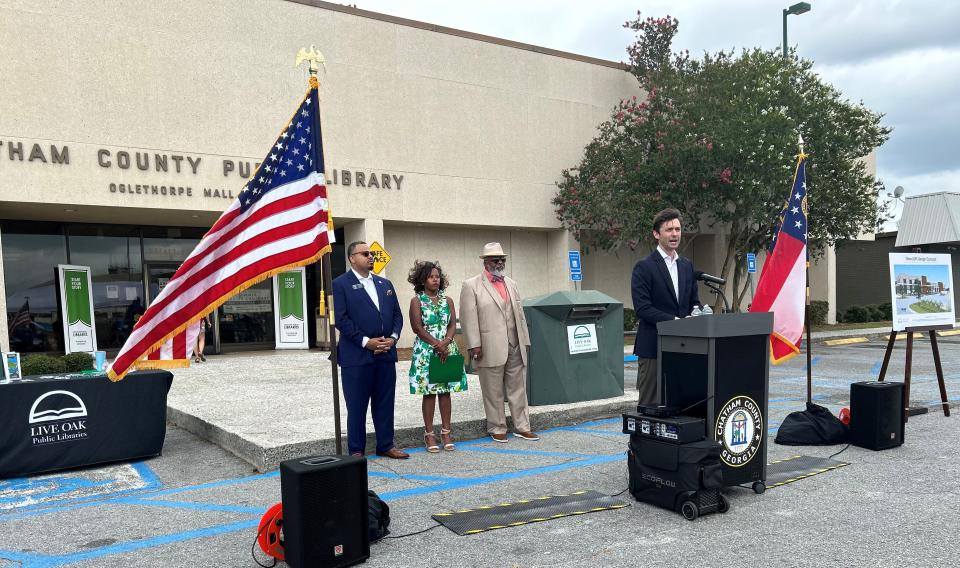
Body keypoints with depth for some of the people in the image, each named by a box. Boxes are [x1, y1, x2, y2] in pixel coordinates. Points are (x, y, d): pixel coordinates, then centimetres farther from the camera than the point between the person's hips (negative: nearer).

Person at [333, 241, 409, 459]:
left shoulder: (385, 284, 16)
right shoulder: (341, 284, -3)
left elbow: (397, 315, 14)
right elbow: (340, 318, -11)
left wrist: (392, 338, -3)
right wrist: (366, 341, -15)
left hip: (386, 353, 5)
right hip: (357, 356, -5)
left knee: (385, 403, 11)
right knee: (357, 406, 3)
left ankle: (386, 445, 23)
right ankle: (356, 450, 14)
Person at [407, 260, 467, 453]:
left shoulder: (447, 300, 10)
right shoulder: (417, 301, -1)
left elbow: (453, 325, 4)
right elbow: (418, 328, -8)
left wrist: (445, 342, -14)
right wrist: (437, 344, -15)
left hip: (448, 350, 4)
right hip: (425, 351, -3)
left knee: (445, 391, 6)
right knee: (429, 393, 0)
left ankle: (446, 432, 13)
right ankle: (429, 434, 8)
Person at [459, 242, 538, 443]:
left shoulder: (511, 284, 16)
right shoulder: (471, 285, -3)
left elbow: (520, 314, 16)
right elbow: (469, 318, -8)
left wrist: (524, 341, 12)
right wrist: (474, 345, -14)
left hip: (515, 347, 5)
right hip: (491, 349, -5)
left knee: (518, 389, 10)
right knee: (493, 392, 4)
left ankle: (522, 427, 20)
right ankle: (497, 428, 17)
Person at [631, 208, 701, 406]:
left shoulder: (687, 266, 14)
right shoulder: (644, 267, -6)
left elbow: (694, 303, 17)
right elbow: (642, 308, -14)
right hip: (653, 347, -6)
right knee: (651, 403, 0)